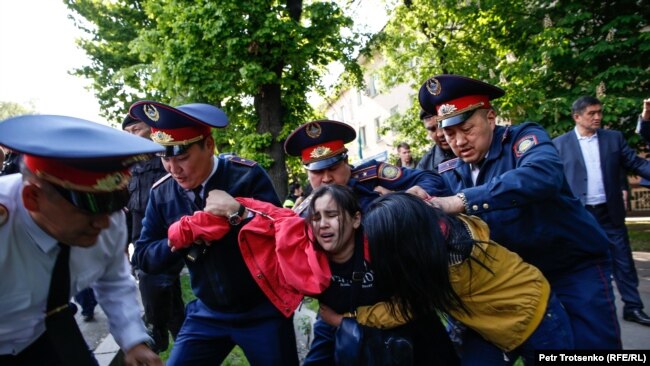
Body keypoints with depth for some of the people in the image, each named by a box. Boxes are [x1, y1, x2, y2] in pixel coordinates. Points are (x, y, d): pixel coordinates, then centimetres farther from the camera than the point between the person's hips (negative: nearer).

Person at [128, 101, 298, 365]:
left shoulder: (246, 175, -17)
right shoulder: (161, 193, -4)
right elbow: (143, 258, 0)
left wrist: (237, 213, -32)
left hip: (263, 311, -3)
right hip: (207, 314, 4)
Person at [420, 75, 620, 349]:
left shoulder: (523, 137, -16)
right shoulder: (452, 172, -1)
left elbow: (543, 175, -38)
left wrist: (462, 201, -44)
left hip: (576, 266, -4)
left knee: (592, 342, -3)